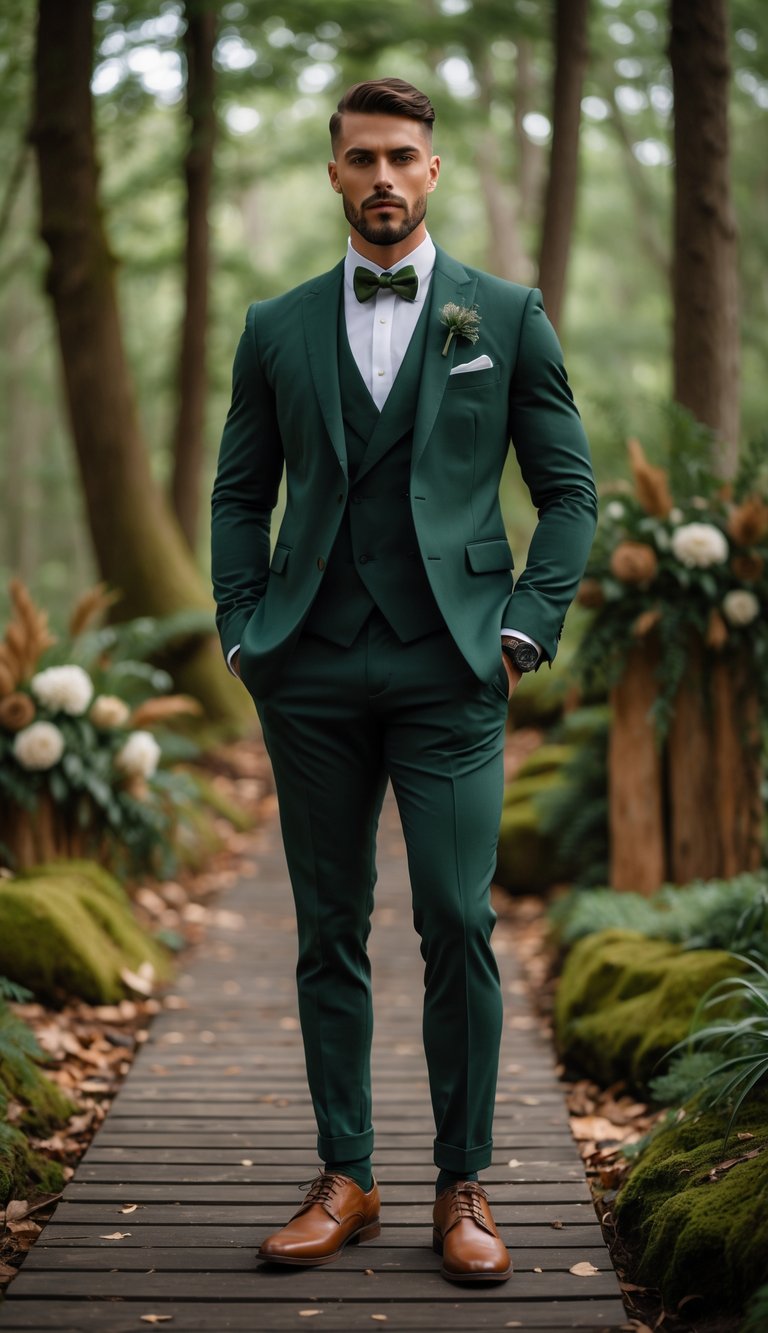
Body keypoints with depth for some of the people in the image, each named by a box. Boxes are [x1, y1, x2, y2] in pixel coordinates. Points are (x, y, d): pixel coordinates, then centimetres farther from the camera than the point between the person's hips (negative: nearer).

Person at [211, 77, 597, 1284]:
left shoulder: (507, 315, 7)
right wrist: (243, 631, 4)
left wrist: (529, 628, -3)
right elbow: (240, 494, 16)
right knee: (330, 930, 6)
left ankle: (463, 1187, 8)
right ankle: (344, 1179, 16)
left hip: (450, 669, -2)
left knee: (458, 926, -5)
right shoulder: (277, 328, 12)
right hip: (312, 673, 2)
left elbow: (568, 486, 7)